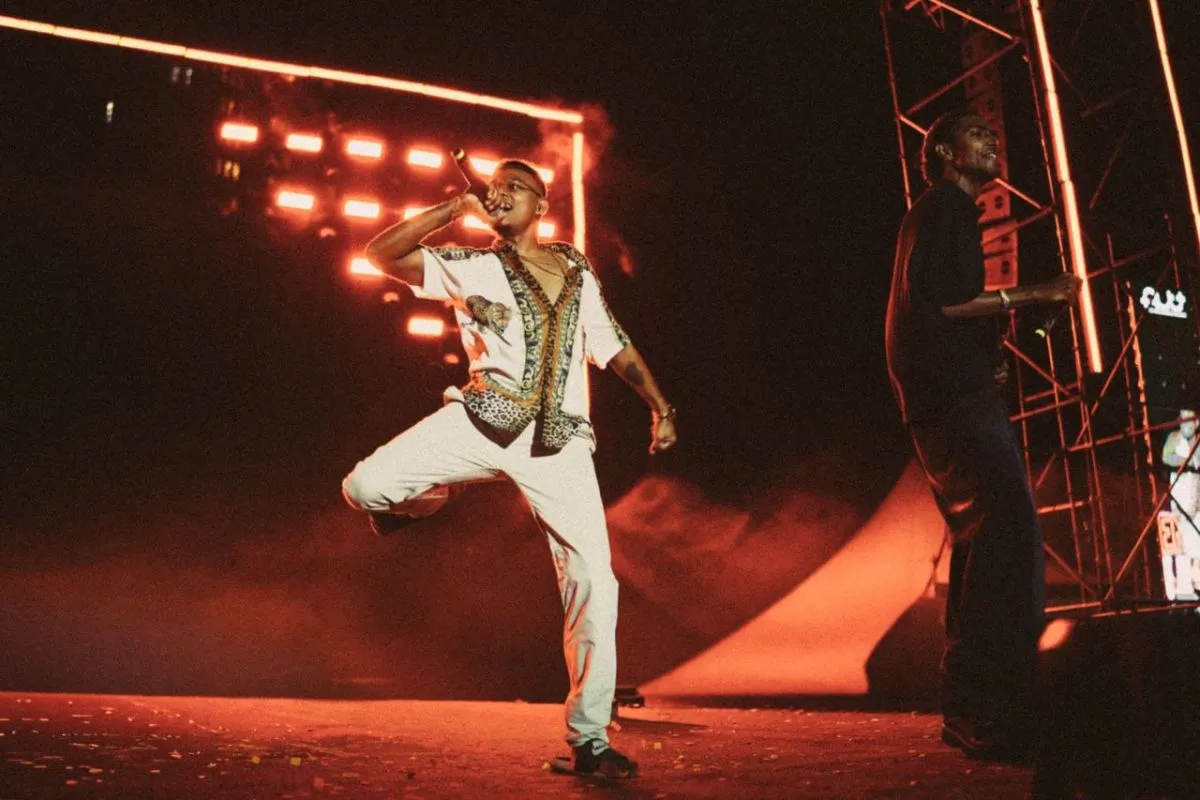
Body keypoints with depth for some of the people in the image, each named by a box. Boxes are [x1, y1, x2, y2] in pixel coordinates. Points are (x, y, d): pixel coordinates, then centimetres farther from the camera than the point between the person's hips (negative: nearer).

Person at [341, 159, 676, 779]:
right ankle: (420, 495, 16)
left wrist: (659, 405, 16)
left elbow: (612, 343, 25)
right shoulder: (470, 267, 12)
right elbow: (381, 253, 2)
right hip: (482, 420, -1)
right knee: (366, 486, -22)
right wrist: (455, 209, -1)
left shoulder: (577, 269, 21)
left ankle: (589, 739, 4)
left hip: (557, 440, 1)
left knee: (593, 581, -8)